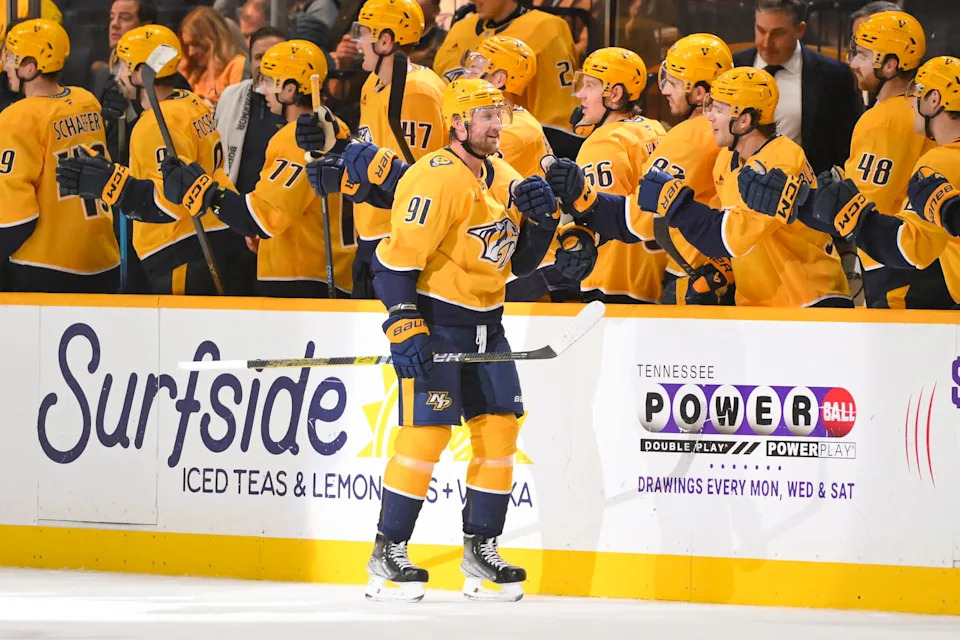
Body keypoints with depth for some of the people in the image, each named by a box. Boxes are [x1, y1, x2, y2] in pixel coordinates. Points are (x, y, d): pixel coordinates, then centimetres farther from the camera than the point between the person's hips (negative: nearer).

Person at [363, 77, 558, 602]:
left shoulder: (503, 178, 11)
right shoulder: (435, 178, -16)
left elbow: (522, 260, 18)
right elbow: (397, 258, -20)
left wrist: (540, 216, -1)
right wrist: (404, 327, -26)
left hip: (484, 322, 8)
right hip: (433, 319, -8)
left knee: (500, 430, 4)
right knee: (427, 431, -12)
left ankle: (480, 551, 13)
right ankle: (386, 556, -4)